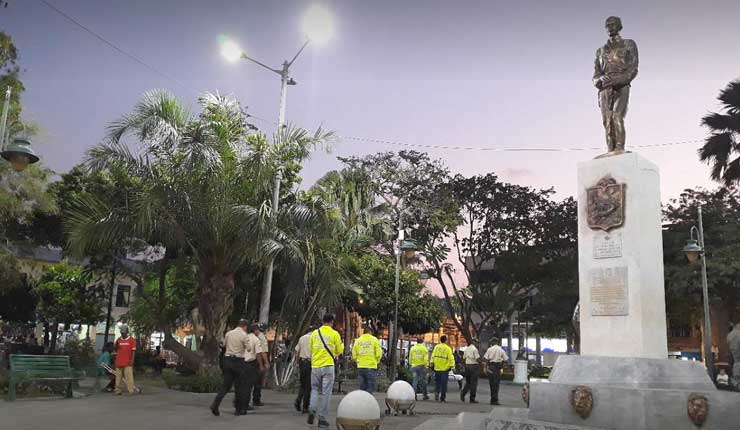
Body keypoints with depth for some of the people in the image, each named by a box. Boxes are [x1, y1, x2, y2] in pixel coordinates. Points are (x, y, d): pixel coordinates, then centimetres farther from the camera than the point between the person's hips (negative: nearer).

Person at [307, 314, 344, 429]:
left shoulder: (315, 333, 4)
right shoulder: (334, 334, -4)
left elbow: (310, 348, 12)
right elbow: (340, 351, 2)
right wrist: (341, 344, 22)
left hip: (315, 365, 3)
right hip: (328, 365, -3)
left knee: (315, 389, 18)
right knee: (326, 393, 3)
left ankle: (312, 409, -5)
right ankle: (323, 419, 4)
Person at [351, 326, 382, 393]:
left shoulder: (357, 341, 7)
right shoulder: (374, 340, -2)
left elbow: (354, 356, 6)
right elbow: (378, 354, -5)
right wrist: (376, 361, 12)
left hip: (360, 367, 3)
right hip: (371, 367, -3)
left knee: (362, 387, 11)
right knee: (370, 388, 0)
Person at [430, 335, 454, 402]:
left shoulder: (436, 347, 3)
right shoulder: (448, 348, -6)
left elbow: (433, 356, 3)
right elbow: (451, 358, -10)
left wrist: (432, 364, 9)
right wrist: (451, 366, -4)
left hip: (437, 368, 3)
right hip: (445, 369, -3)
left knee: (437, 382, 15)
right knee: (444, 384, 4)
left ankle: (437, 392, -5)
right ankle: (442, 397, 7)